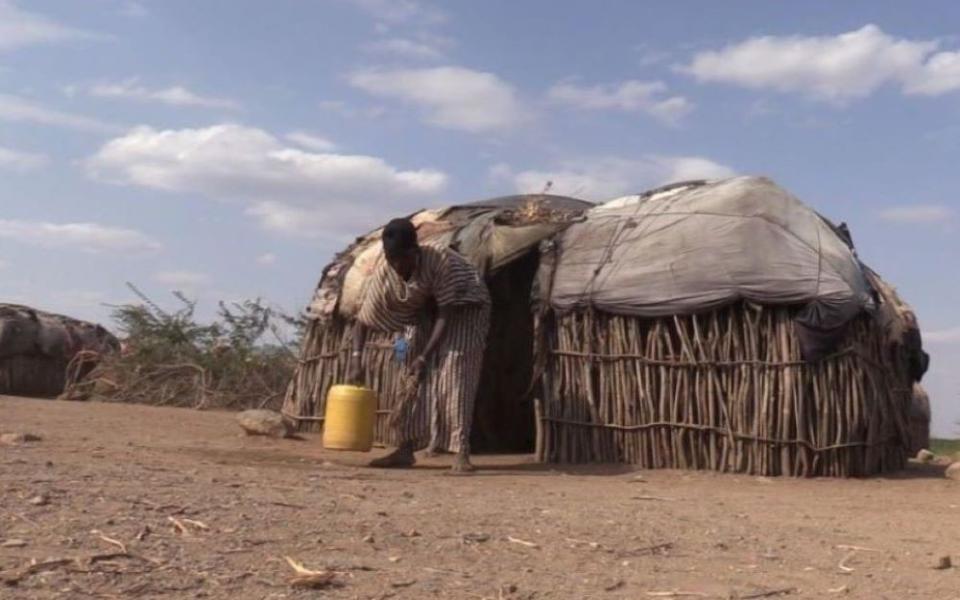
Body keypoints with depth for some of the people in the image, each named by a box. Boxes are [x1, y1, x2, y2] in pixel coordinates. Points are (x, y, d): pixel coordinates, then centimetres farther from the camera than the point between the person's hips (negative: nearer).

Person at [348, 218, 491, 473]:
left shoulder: (440, 262, -36)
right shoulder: (384, 275, -23)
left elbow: (446, 315, -29)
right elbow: (363, 319, -13)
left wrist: (424, 357, -29)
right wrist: (356, 360, -24)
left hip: (462, 309, -5)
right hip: (424, 313, 5)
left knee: (454, 376, -19)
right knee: (412, 378, -3)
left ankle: (461, 452, -20)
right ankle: (405, 449, 3)